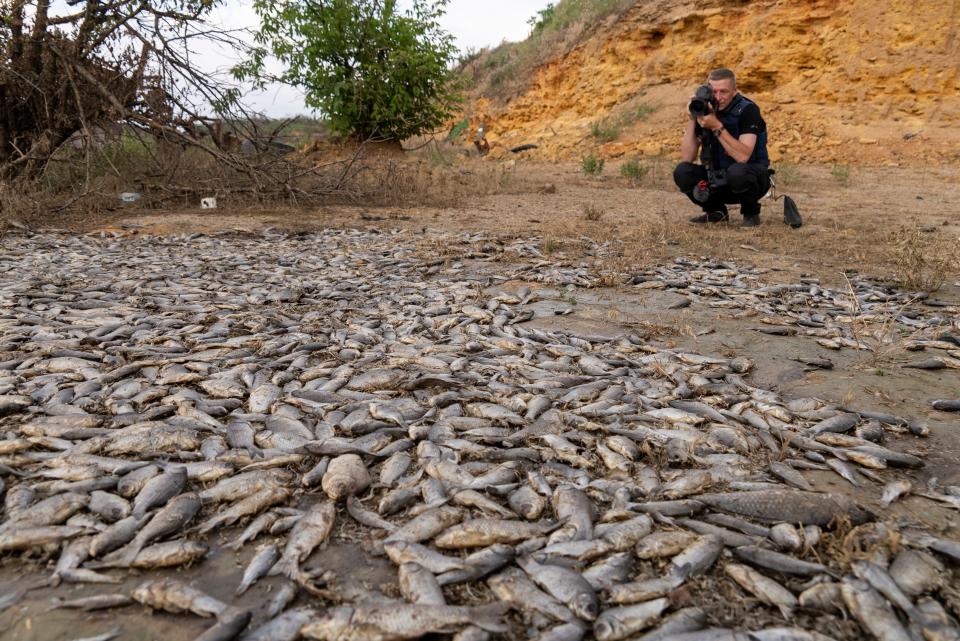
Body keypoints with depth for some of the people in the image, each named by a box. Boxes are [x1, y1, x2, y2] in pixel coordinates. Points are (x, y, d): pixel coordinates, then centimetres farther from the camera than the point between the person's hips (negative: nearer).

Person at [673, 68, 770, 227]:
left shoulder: (747, 110, -18)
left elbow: (743, 156, -32)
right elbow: (686, 158, -12)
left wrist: (717, 127, -35)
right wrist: (692, 119, -19)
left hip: (753, 178, -4)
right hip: (720, 180, 5)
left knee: (736, 172, -38)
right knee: (682, 172, -19)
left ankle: (751, 212, -6)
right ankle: (717, 211, 4)